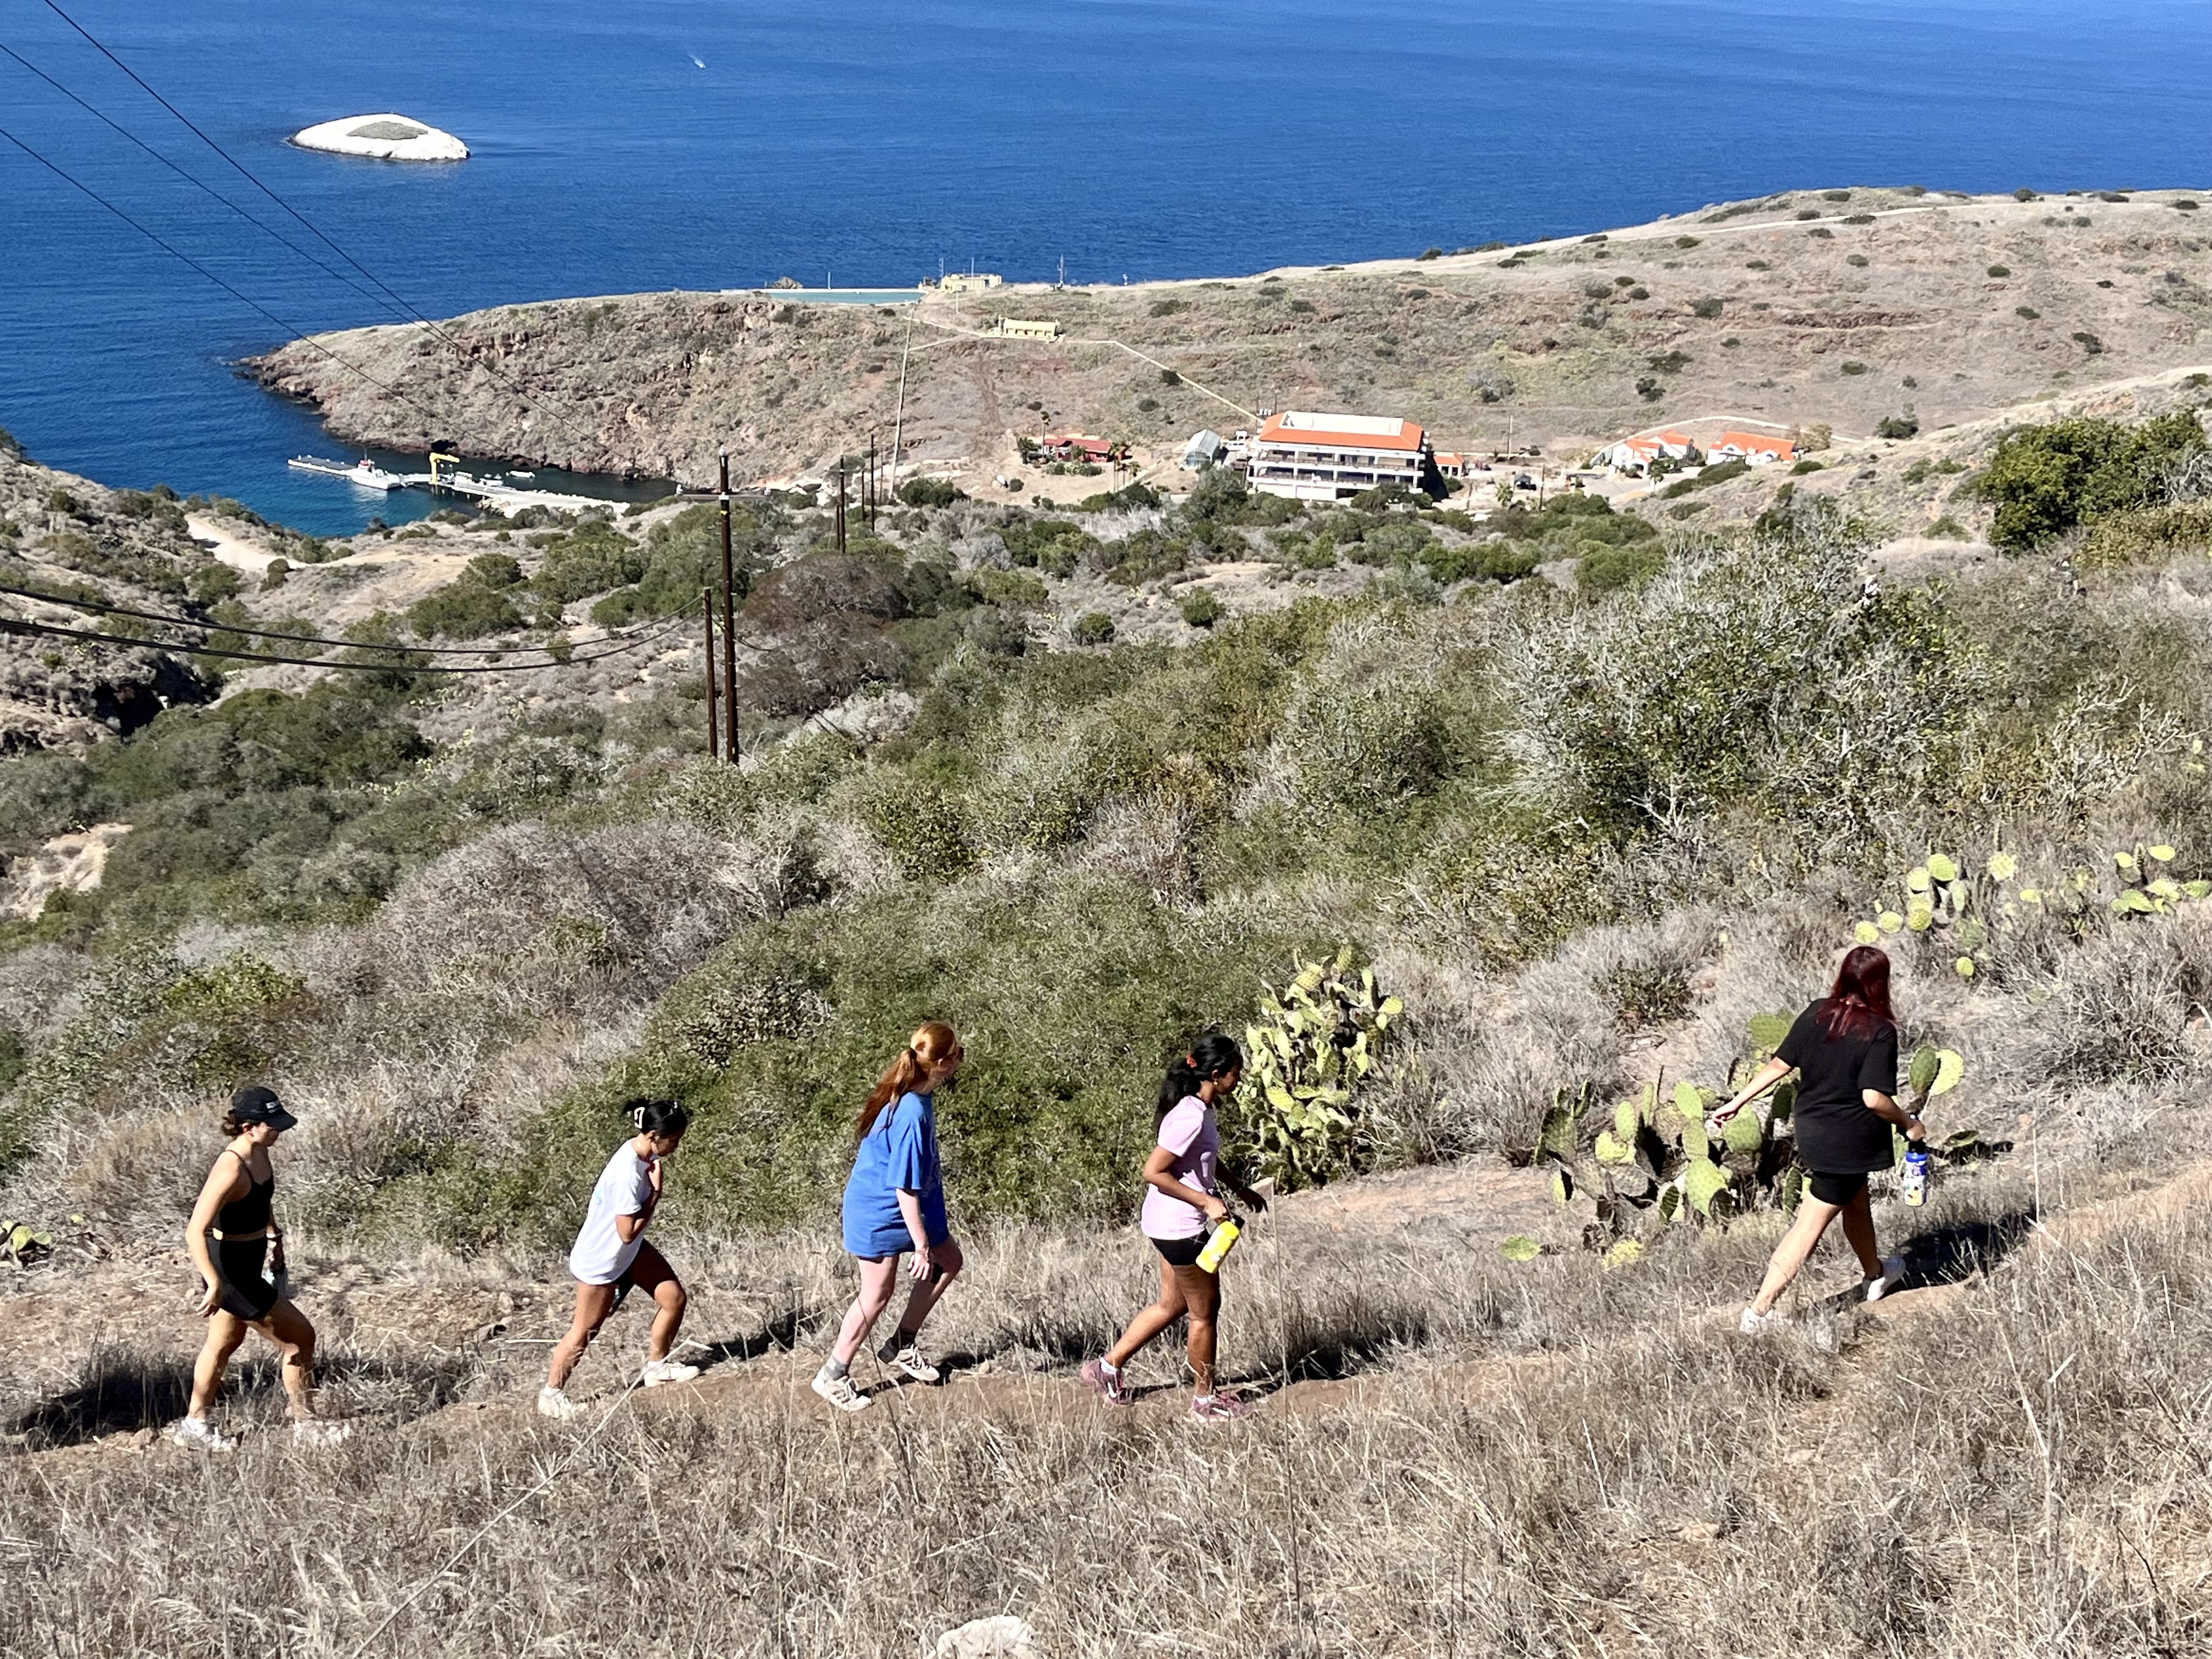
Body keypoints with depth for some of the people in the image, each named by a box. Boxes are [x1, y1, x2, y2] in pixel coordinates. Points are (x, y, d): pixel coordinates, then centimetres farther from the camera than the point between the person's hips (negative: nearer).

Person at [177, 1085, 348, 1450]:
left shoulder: (260, 1153, -2)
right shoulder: (231, 1170, -30)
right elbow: (195, 1232, -31)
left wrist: (274, 1236, 17)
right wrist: (215, 1286, -33)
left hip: (252, 1264, 10)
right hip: (231, 1269, -10)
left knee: (224, 1343, 23)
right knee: (300, 1338, 0)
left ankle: (195, 1425, 38)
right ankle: (305, 1423, 16)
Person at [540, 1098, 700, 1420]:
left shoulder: (645, 1154, -9)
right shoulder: (628, 1174, -37)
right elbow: (628, 1233, -30)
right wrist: (656, 1192, -27)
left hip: (631, 1251, 8)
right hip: (600, 1259, -8)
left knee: (674, 1297, 8)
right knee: (585, 1331, 7)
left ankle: (657, 1366, 28)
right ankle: (551, 1394, 25)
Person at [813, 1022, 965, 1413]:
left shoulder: (911, 1095, -4)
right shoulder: (912, 1114, -32)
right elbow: (905, 1188, -27)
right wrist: (921, 1245, -21)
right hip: (879, 1213, -10)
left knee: (948, 1262, 15)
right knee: (877, 1294, 1)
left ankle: (901, 1346, 26)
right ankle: (833, 1377, 15)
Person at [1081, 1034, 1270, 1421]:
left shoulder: (1199, 1110, 7)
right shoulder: (1191, 1117, -25)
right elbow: (1153, 1172, -26)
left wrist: (1240, 1189, 25)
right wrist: (1207, 1201, -23)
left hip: (1171, 1226, 10)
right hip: (1180, 1228, -10)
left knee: (1173, 1305, 20)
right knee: (1205, 1310, 6)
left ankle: (1108, 1367, 27)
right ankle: (1206, 1400, 20)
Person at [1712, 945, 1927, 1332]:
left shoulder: (1816, 1014, -3)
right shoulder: (1880, 1032, -19)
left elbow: (1779, 1065, -1)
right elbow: (1874, 1098, -24)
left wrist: (1737, 1103, 6)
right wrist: (1908, 1123, -7)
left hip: (1811, 1130, 7)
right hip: (1848, 1143, -7)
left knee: (1856, 1202, 29)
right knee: (1811, 1224, 2)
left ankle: (1876, 1275, 50)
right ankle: (1759, 1310, 3)